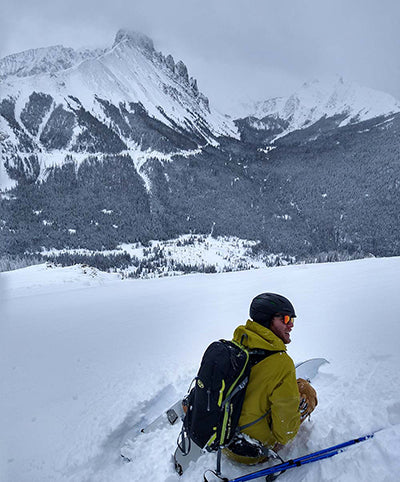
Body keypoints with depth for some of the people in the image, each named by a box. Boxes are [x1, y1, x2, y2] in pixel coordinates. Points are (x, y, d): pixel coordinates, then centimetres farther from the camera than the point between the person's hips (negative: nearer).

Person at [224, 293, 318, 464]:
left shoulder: (237, 341, -8)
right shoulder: (281, 363, -28)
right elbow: (286, 413, -19)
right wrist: (280, 440, 2)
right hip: (251, 453, -6)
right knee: (306, 390, 6)